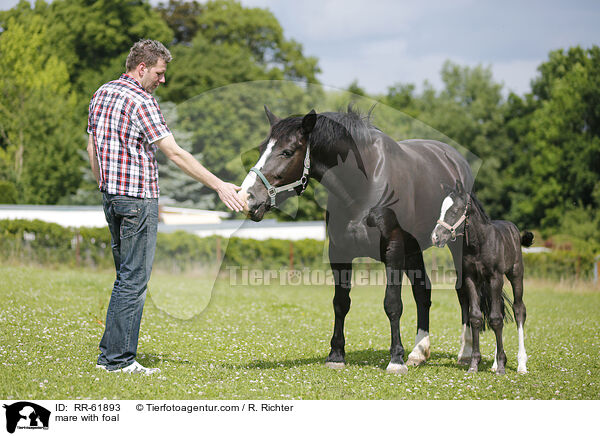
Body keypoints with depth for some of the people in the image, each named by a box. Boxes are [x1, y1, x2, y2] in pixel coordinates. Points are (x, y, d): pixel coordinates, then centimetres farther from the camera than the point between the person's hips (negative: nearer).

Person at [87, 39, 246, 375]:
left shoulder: (102, 94, 12)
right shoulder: (141, 101, -14)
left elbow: (92, 149, 18)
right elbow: (175, 153, -19)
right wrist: (219, 186, -20)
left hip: (111, 196, 9)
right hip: (139, 199, -9)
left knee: (126, 277, 17)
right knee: (134, 280, -4)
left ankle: (111, 350, 18)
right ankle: (118, 359, -2)